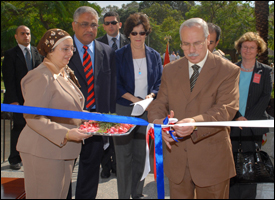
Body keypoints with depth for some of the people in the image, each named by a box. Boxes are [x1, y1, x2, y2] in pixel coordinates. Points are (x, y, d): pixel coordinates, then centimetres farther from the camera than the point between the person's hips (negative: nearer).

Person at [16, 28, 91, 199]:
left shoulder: (63, 75, 14)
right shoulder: (40, 77, -16)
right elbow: (33, 118, -22)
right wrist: (65, 134, -31)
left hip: (64, 150, 9)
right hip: (43, 152, -9)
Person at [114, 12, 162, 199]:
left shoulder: (154, 56, 7)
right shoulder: (119, 55, -1)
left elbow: (160, 82, 10)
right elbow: (116, 84, -3)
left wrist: (151, 95, -10)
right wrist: (133, 98, -15)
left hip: (147, 111, 2)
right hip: (124, 110, -2)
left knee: (141, 154, 7)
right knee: (124, 155, -1)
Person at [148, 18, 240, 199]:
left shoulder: (228, 71, -6)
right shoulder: (170, 70, 8)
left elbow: (226, 109, -17)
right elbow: (159, 104, 4)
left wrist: (196, 123, -36)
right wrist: (158, 120, -21)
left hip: (212, 162, -3)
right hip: (176, 159, 4)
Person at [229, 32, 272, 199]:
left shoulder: (265, 71, 5)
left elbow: (266, 97, -2)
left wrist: (248, 118, -11)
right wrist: (237, 116, -10)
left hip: (253, 123, -1)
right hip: (233, 123, 1)